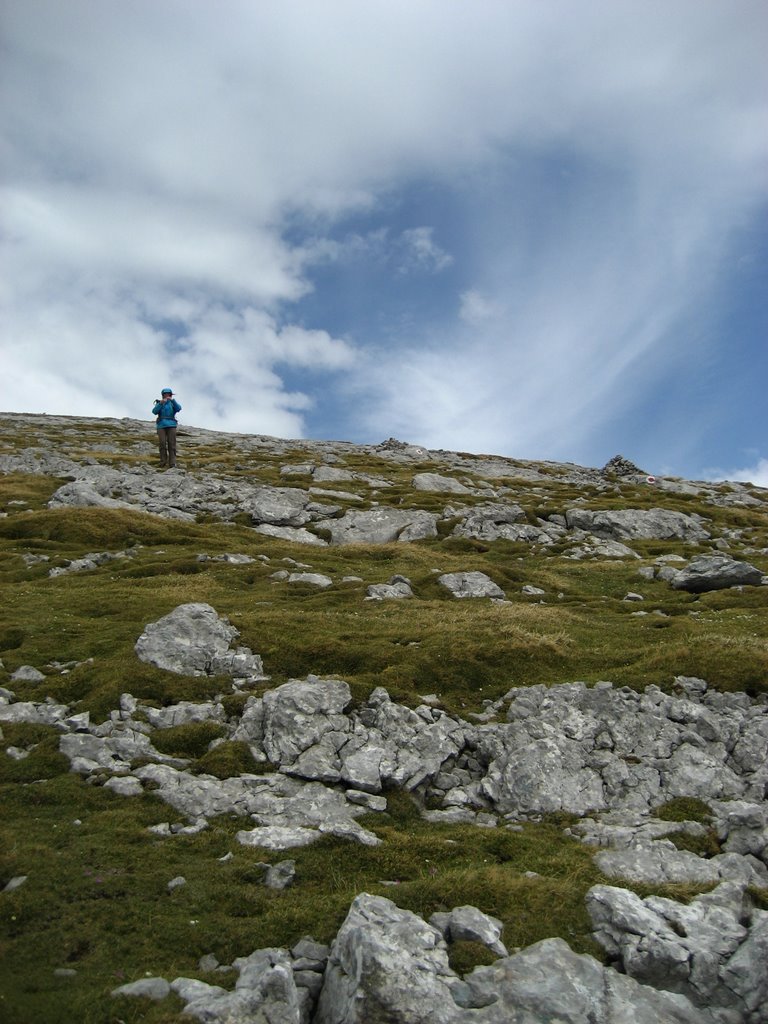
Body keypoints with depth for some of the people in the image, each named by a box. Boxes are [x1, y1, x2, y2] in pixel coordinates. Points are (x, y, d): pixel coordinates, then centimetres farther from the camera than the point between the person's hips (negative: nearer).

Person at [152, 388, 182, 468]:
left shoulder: (172, 403, 12)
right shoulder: (159, 403, 11)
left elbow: (178, 409, -9)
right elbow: (154, 411, -6)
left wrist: (172, 400, -22)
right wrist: (161, 403, -19)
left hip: (171, 425, 0)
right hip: (161, 426, 0)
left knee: (172, 444, -9)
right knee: (162, 444, -10)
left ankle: (172, 464, -12)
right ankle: (163, 464, -4)